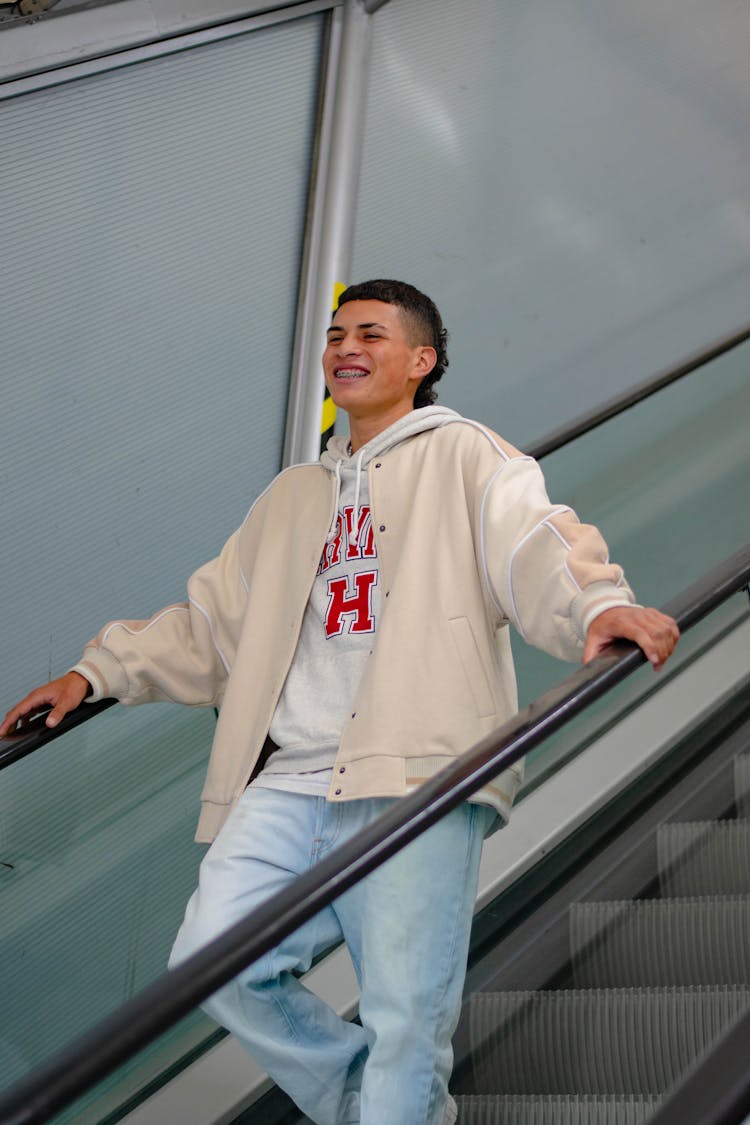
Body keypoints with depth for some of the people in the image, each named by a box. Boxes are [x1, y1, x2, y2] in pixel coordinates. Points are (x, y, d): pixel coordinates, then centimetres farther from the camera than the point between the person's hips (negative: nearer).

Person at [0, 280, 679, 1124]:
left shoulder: (466, 458, 11)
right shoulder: (295, 495, 30)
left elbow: (536, 548, -8)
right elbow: (211, 618, 30)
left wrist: (599, 606, -29)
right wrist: (100, 671, 20)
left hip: (417, 776, -5)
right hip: (289, 780, 6)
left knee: (405, 1017, -13)